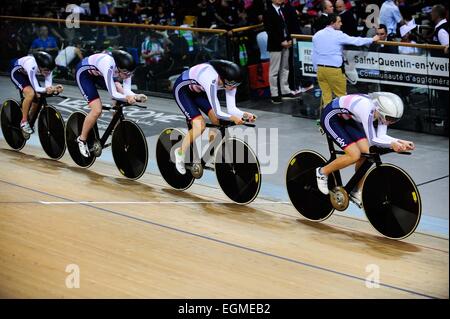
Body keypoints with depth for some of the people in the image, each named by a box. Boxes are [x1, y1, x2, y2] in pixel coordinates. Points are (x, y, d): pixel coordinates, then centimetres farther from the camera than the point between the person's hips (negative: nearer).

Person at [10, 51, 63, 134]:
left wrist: (54, 88, -46)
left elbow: (48, 85, -24)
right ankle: (24, 122, -11)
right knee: (31, 93, -27)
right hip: (17, 72, -6)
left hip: (27, 74, 6)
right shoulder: (32, 66, -41)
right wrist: (45, 89, -57)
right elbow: (36, 88, -38)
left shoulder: (47, 68, -26)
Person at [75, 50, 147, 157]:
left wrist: (136, 96, -42)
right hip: (84, 72, -7)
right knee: (97, 110, -18)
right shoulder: (109, 66, -41)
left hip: (98, 73, 7)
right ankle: (81, 139, 4)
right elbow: (113, 94, -39)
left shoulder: (125, 69, -22)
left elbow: (126, 91, -23)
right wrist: (127, 98, -55)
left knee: (120, 92, -10)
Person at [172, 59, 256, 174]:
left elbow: (231, 109, -18)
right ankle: (180, 153, 2)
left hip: (198, 90, 7)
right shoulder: (211, 81, -41)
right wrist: (233, 118, -46)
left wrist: (244, 114, -34)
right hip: (182, 89, -7)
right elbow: (218, 112, -36)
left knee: (218, 121, -7)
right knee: (200, 126, -20)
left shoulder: (230, 82, -20)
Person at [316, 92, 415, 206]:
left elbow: (381, 136, -14)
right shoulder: (367, 109, -37)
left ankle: (357, 192, 11)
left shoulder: (381, 109, -15)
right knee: (354, 155, -19)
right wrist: (391, 144, -45)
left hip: (347, 119, 8)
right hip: (330, 118, -8)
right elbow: (372, 140, -34)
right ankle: (322, 172, 3)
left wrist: (400, 142, -28)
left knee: (366, 153, -5)